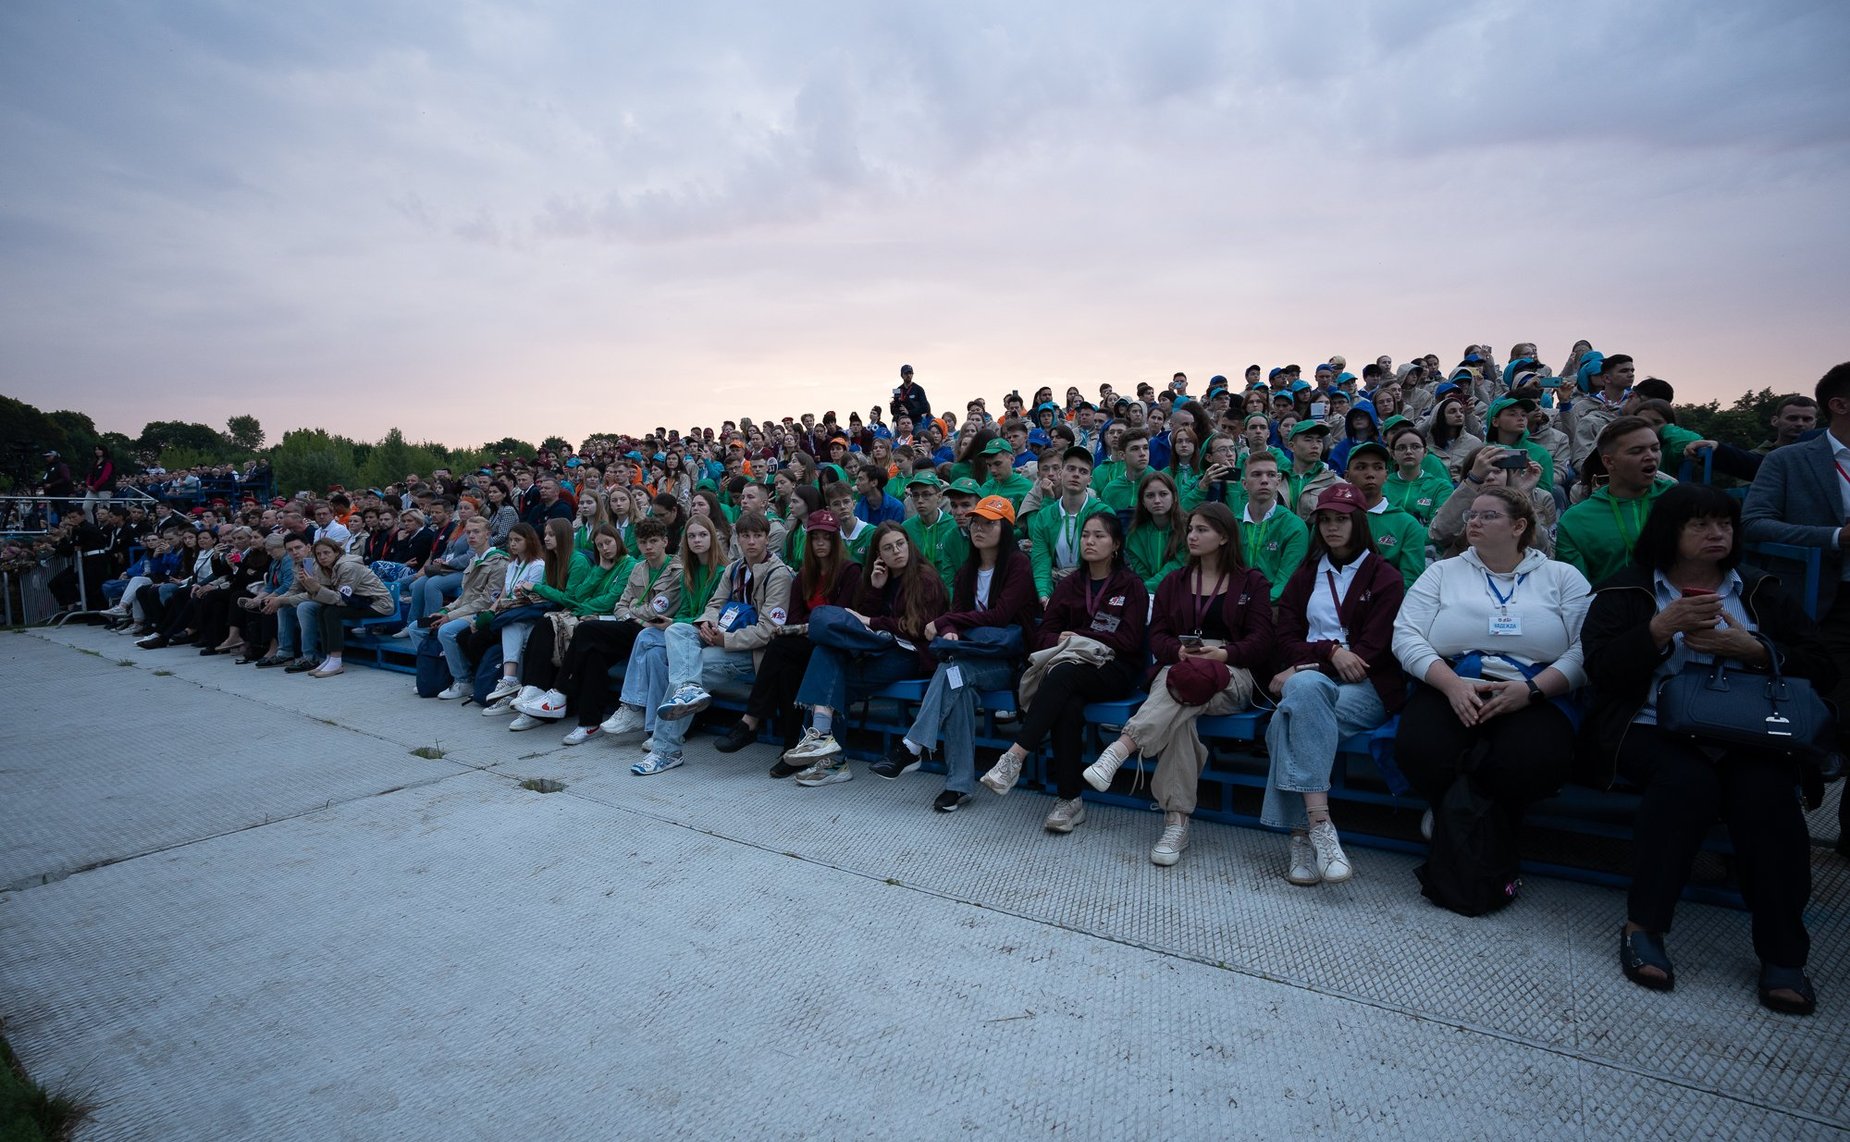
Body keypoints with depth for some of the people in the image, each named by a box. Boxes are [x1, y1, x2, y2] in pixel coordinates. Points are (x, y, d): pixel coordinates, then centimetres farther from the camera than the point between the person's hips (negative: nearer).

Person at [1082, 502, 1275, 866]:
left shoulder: (1251, 582, 13)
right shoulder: (1174, 581, 22)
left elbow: (1260, 642, 2)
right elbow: (1157, 637, 12)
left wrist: (1223, 653, -19)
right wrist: (1180, 650, -13)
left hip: (1230, 674, -2)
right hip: (1177, 668, 2)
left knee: (1178, 699, -41)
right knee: (1178, 717, -37)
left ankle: (1118, 751, -53)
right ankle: (1176, 823, -44)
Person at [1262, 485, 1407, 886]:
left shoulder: (1385, 578, 10)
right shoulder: (1306, 575, 23)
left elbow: (1373, 650, -3)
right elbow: (1287, 639, 11)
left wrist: (1303, 669, -13)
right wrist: (1331, 650, -11)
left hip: (1367, 687, -3)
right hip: (1308, 676, 3)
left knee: (1289, 722, -35)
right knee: (1307, 688, -37)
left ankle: (1301, 837, -38)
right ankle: (1319, 826, -42)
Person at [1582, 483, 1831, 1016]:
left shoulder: (1760, 590, 19)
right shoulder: (1626, 590, 9)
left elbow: (1821, 669, 11)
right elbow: (1600, 668, -4)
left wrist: (1753, 649, -7)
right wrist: (1661, 627, -16)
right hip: (1655, 727, -2)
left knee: (1766, 792, -30)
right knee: (1687, 780, -34)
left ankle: (1782, 952, -19)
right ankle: (1643, 927, -22)